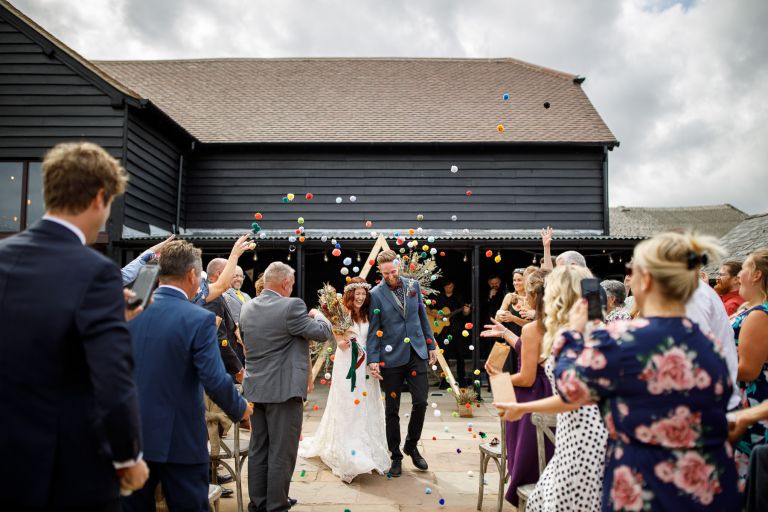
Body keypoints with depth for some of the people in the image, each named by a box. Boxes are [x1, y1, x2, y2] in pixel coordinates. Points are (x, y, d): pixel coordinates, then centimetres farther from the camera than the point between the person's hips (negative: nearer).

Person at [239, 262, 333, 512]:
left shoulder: (247, 308, 5)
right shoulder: (291, 306, -17)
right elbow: (324, 333, -12)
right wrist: (317, 315, 10)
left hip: (255, 388, 7)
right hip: (283, 389, -7)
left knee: (258, 449, 17)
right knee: (281, 452, 5)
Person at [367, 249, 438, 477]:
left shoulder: (413, 285, 5)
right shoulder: (376, 294, -6)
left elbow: (422, 317, 13)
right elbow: (373, 330, -7)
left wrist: (431, 344, 13)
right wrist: (373, 360, -12)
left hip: (417, 353, 3)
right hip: (391, 357, -3)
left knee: (421, 402, 0)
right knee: (392, 409, 7)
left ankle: (411, 446, 25)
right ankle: (396, 456, 23)